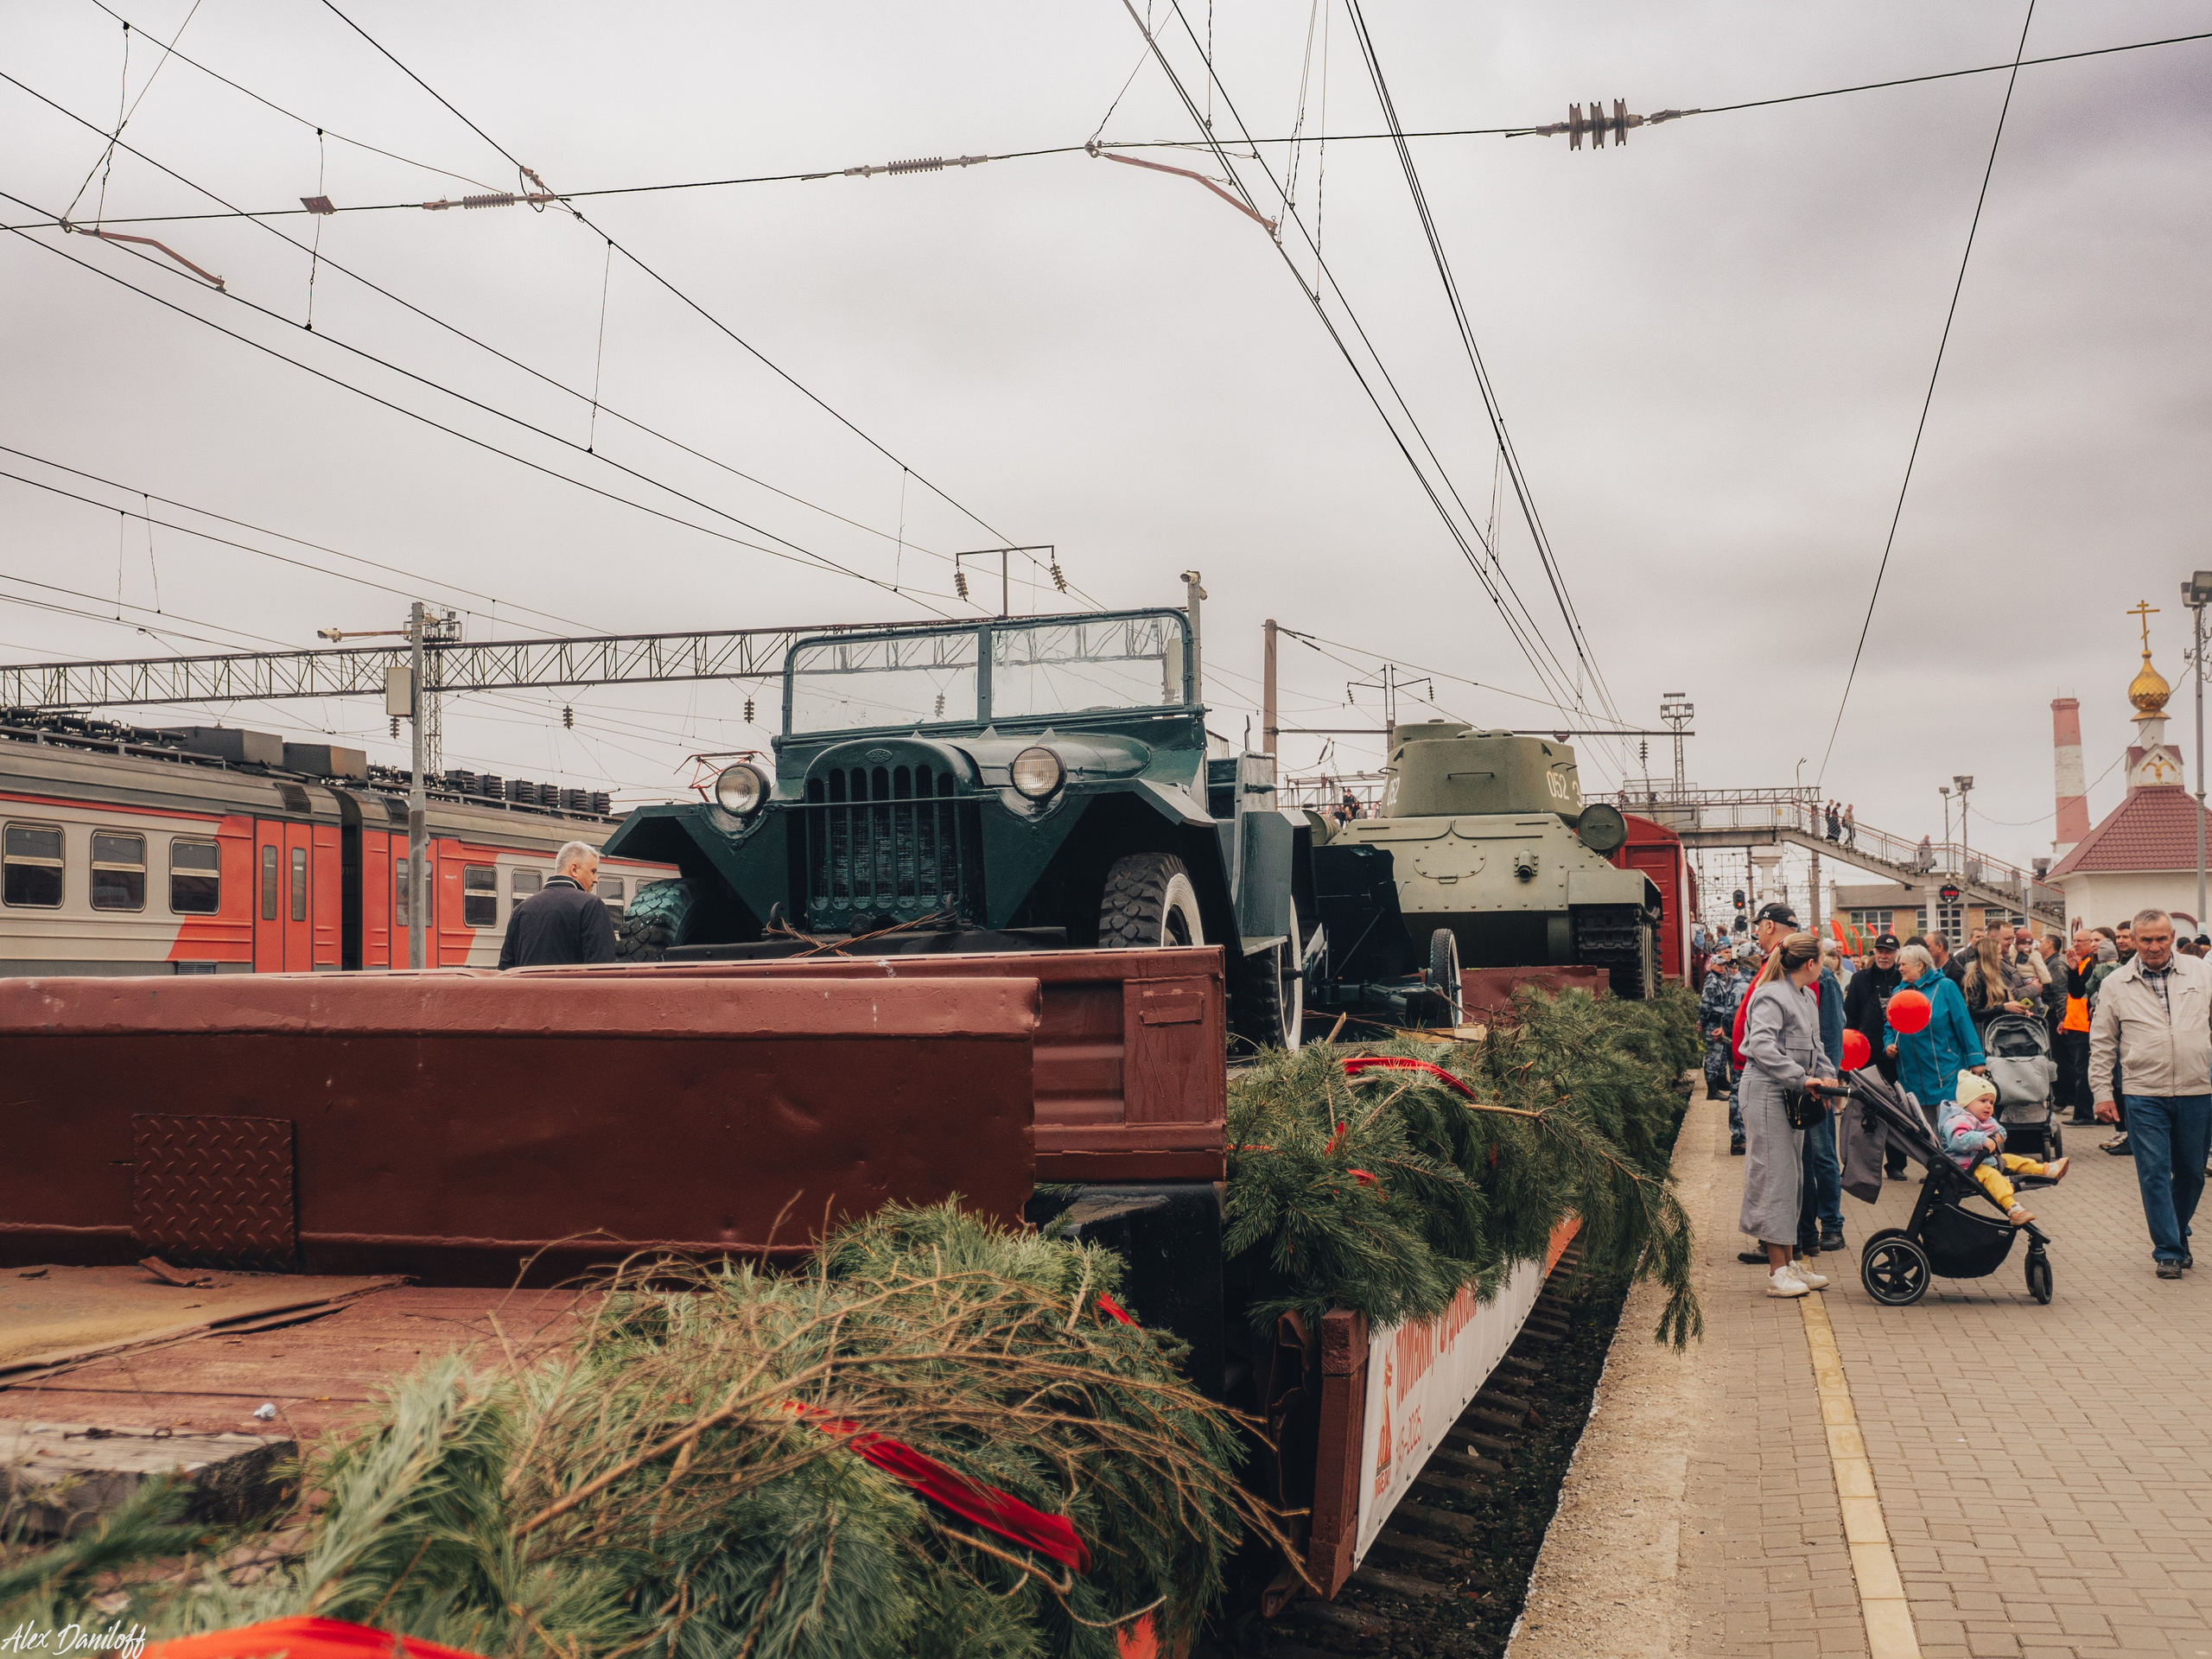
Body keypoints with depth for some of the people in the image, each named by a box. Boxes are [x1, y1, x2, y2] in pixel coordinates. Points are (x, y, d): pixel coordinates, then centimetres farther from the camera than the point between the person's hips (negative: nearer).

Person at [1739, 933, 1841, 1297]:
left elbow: (1814, 1046, 21)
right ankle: (1777, 1271, -4)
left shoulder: (1806, 997, 15)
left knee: (1792, 1177, 13)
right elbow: (1761, 1045, -26)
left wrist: (1827, 1076, 5)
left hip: (1792, 1095, 10)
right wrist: (1801, 1078, -28)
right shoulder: (1771, 996, -15)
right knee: (1774, 1175, -7)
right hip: (1766, 1090, -10)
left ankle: (1788, 1262, 20)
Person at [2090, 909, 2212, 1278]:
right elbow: (2102, 1043, 6)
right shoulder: (2116, 985, 2)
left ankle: (2178, 1234, 34)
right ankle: (2168, 1251, 6)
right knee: (2154, 1174, -3)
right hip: (2145, 1096, -1)